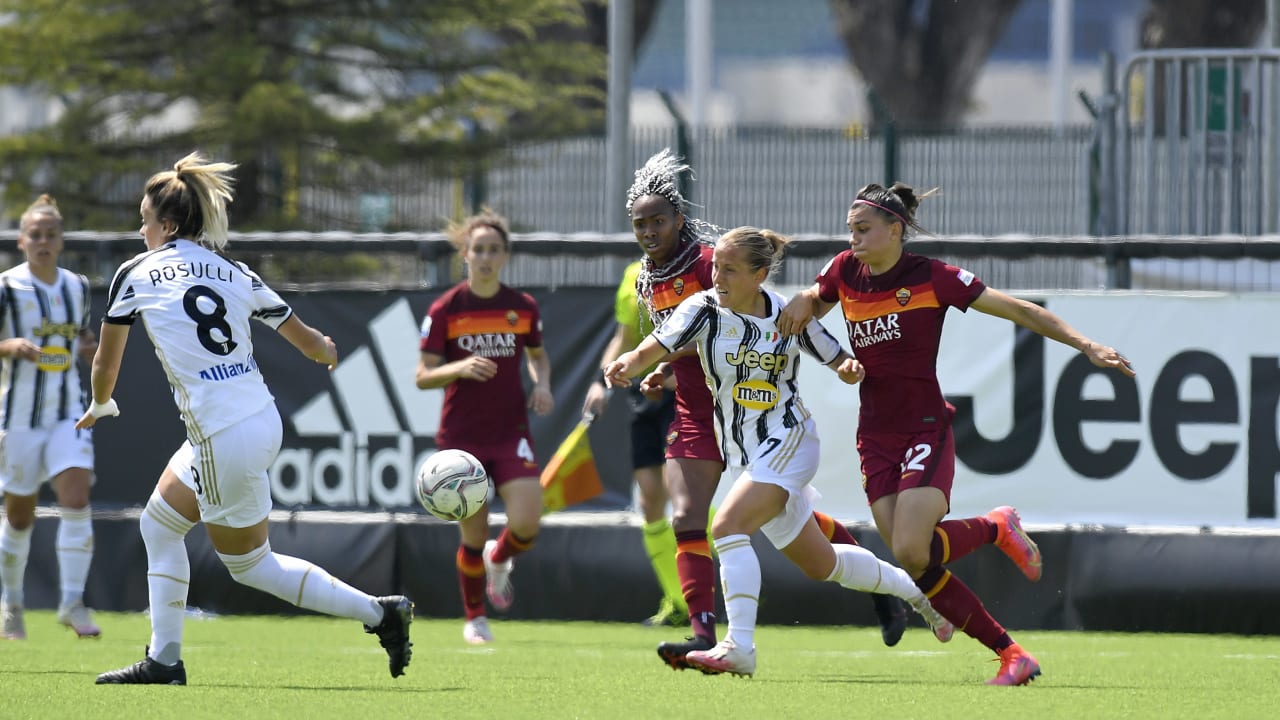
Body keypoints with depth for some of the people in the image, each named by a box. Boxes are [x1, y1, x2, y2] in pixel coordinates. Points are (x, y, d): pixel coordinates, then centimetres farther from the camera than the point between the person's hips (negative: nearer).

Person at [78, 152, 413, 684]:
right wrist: (327, 351, 36)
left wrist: (100, 407, 31)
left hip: (224, 439, -8)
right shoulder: (234, 273, 9)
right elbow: (311, 345, 11)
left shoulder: (136, 274, -3)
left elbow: (105, 365, 8)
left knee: (250, 565, 7)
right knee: (159, 523, 21)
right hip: (261, 418, 8)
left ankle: (378, 612, 4)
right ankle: (164, 660, 19)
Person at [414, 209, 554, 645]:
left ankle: (499, 560, 21)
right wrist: (460, 368, -23)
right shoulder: (445, 310, -4)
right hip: (461, 437, -2)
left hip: (511, 433, 2)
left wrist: (542, 384, 0)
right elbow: (423, 377, -4)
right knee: (473, 538, 1)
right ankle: (475, 619, 24)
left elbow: (538, 355, 21)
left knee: (526, 523, -16)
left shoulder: (523, 307, 4)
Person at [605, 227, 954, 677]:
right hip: (743, 456, 5)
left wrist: (849, 369, -19)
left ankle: (739, 648, -30)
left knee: (728, 526, -27)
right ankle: (914, 589, 39)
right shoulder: (704, 309, -5)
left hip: (788, 442, -5)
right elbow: (656, 348, -20)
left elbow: (840, 362, 5)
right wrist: (626, 366, -42)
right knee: (820, 565, 16)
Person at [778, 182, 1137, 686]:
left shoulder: (932, 277, -9)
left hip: (926, 432, -5)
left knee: (912, 550, -24)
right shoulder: (845, 272, 6)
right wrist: (801, 305, 3)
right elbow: (811, 304, 28)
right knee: (914, 566, -6)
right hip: (875, 438, 5)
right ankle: (1011, 654, 3)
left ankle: (998, 528, 7)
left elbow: (1020, 311, -6)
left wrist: (1086, 345, -14)